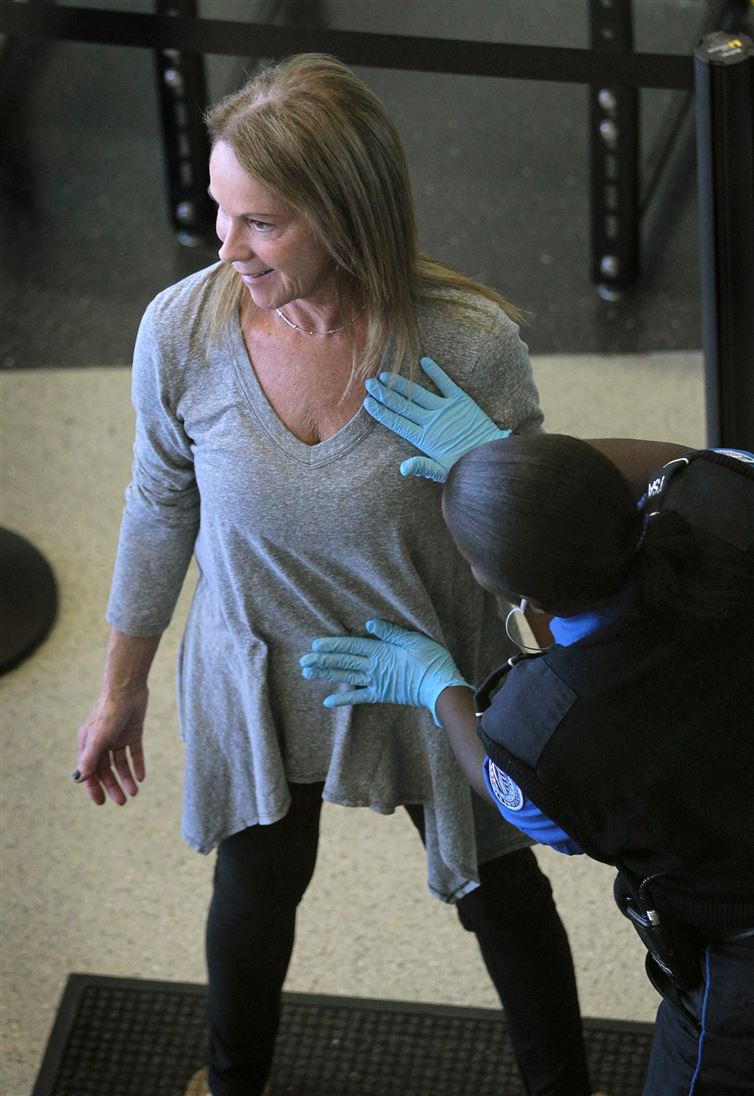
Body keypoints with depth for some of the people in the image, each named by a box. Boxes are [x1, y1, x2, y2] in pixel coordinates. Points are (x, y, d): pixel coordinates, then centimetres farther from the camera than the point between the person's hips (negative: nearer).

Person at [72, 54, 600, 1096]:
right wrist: (122, 691, 6)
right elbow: (160, 509, -5)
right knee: (257, 890, 26)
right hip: (257, 679, 2)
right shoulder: (180, 329, -24)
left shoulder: (469, 343, -30)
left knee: (503, 896, 21)